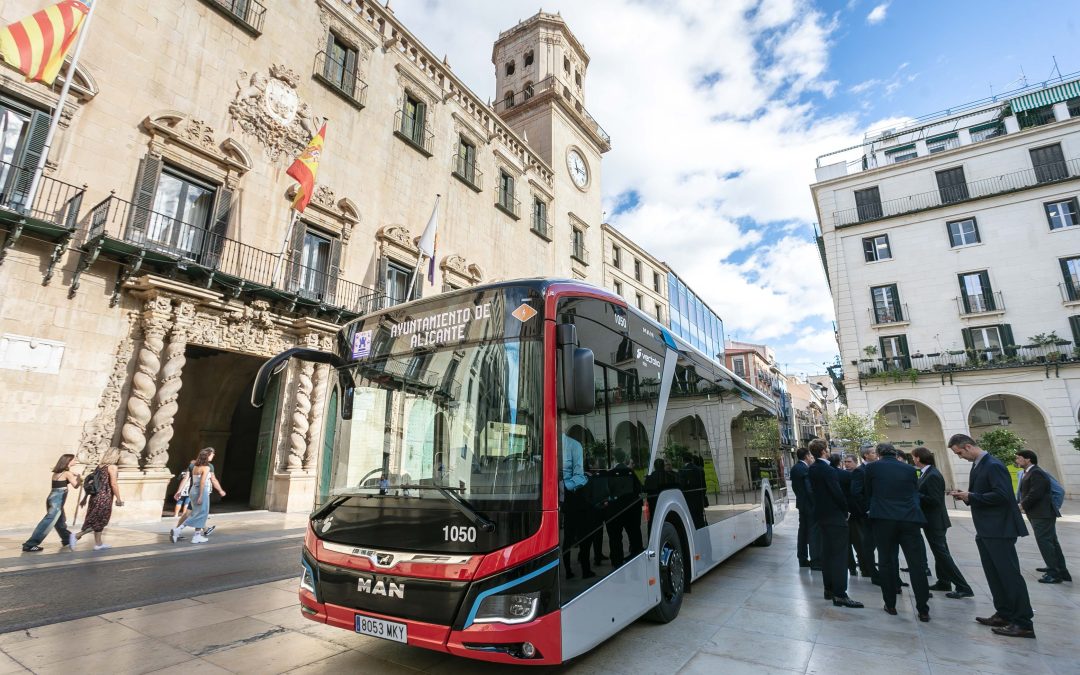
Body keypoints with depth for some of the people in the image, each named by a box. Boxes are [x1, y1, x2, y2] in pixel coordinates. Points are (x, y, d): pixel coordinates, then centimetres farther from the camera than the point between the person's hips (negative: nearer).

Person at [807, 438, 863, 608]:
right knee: (839, 555, -5)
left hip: (822, 514, 9)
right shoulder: (828, 470, -20)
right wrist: (845, 511, -2)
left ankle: (829, 589, 21)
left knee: (827, 552, 14)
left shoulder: (813, 469, 7)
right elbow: (837, 493, -19)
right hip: (835, 517, -9)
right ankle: (840, 594, -4)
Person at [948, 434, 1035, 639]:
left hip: (999, 530, -10)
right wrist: (966, 496, 2)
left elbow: (1002, 495, -23)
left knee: (1010, 574, -3)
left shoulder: (993, 465, -16)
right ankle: (1004, 614, 24)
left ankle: (1024, 623, 5)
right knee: (994, 574, 15)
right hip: (985, 530, 10)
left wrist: (971, 496, -17)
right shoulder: (977, 466, 12)